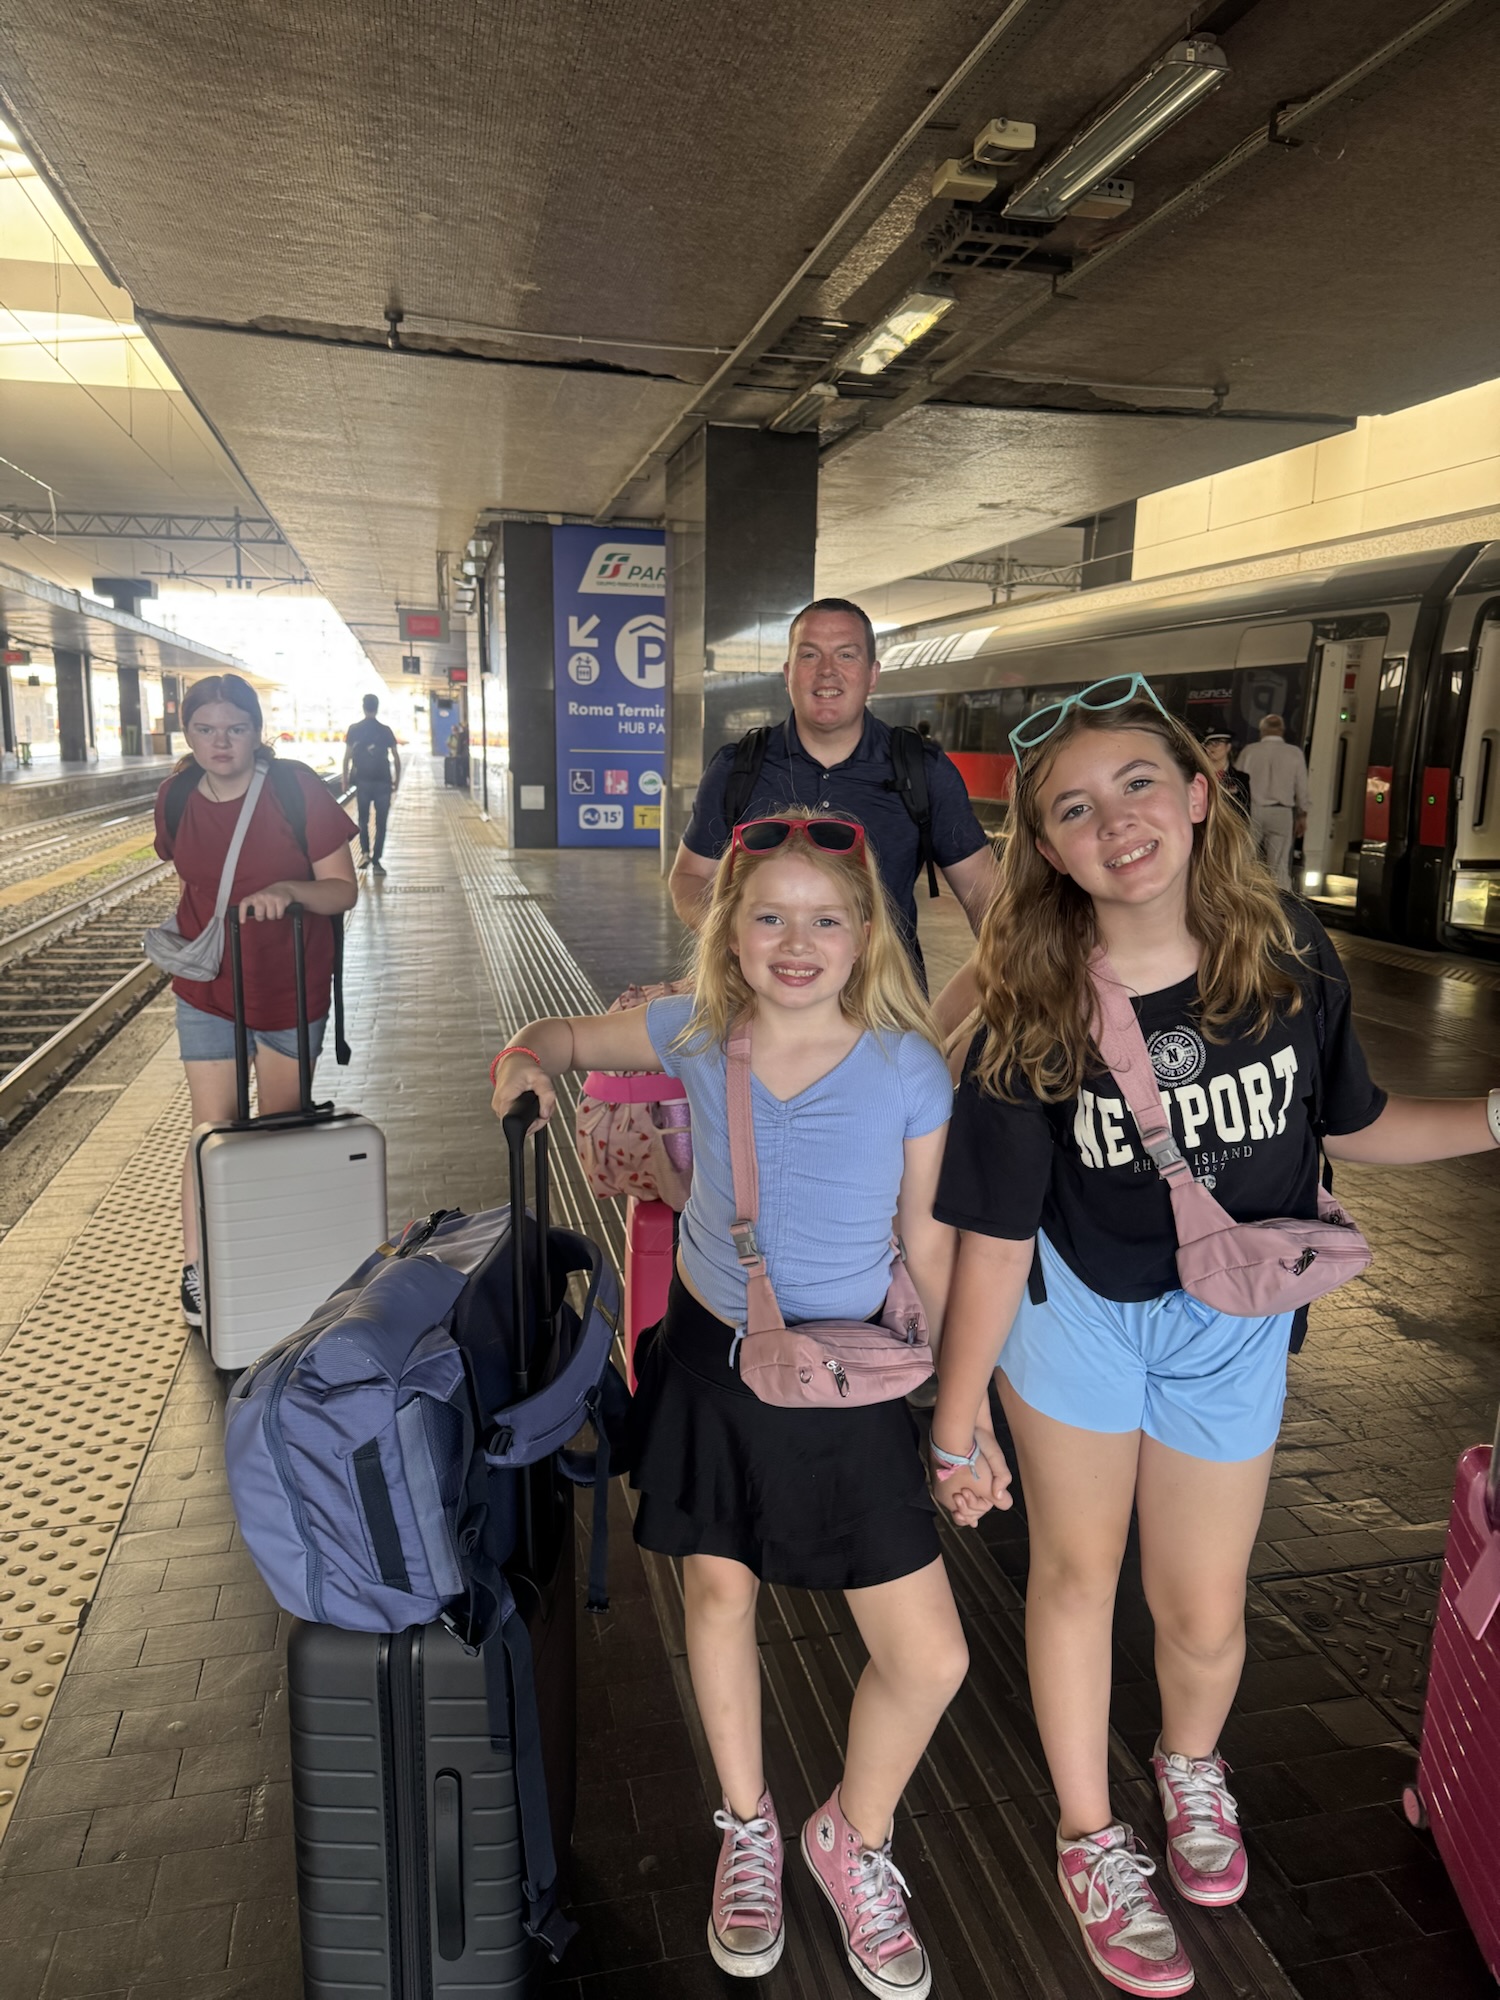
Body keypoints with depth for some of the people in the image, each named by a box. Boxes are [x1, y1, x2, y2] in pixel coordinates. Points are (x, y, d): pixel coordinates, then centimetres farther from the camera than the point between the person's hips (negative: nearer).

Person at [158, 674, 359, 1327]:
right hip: (208, 992, 1)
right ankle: (196, 1268, 11)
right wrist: (186, 940, 5)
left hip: (291, 990, -1)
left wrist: (286, 890, -33)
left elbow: (343, 891, -16)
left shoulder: (297, 790, -16)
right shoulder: (176, 800, -5)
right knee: (213, 1130, 0)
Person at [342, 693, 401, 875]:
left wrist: (345, 780, 6)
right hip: (383, 781, 0)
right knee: (381, 823, 4)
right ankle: (376, 862, 1)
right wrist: (396, 780, 10)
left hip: (362, 781, 1)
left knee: (363, 819, 17)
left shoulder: (353, 729, 0)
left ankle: (365, 853, 1)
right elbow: (396, 759, 0)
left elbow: (347, 757, -2)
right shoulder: (386, 730, 0)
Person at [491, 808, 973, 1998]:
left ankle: (855, 1837, 35)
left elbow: (930, 1245, -5)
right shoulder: (696, 1034, -10)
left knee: (930, 1658, 1)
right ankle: (749, 1830, 49)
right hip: (711, 1357, 2)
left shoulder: (909, 1071, -14)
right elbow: (561, 1040, 7)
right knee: (719, 1593, 19)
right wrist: (525, 1065, -17)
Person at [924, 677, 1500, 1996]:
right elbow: (997, 1233, -17)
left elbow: (1348, 1125, 1)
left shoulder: (1288, 956, -15)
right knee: (1078, 1570, 15)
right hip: (1076, 1306, -2)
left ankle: (1192, 1762, 52)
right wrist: (958, 1422, -12)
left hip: (1230, 1323, 2)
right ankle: (1092, 1842, 42)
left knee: (1203, 1612, 13)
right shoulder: (1033, 1016, -21)